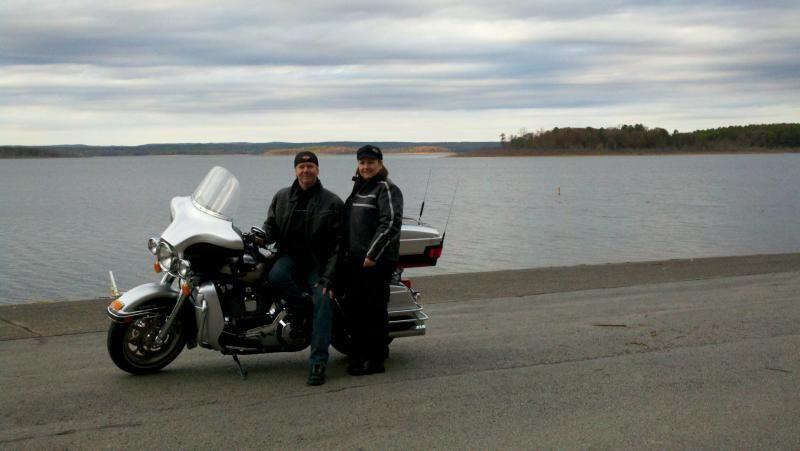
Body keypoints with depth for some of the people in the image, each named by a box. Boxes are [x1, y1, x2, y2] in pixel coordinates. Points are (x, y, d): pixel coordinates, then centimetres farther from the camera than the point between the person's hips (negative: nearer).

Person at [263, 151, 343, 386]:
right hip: (290, 254, 2)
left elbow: (338, 243, -3)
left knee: (322, 301, -23)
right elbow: (271, 226, 16)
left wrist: (329, 276, -13)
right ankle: (304, 304, -10)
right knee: (276, 275, -34)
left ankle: (318, 363, -20)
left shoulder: (332, 202, 1)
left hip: (318, 262, -2)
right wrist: (261, 237, -11)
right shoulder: (282, 197, 11)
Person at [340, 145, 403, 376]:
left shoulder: (387, 189, -7)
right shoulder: (359, 188, 20)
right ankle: (359, 355, 23)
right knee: (353, 308, 12)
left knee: (373, 309, -6)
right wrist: (345, 253, 16)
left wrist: (372, 255, -20)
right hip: (354, 259, 9)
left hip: (377, 261, -9)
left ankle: (376, 360, 1)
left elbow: (391, 223, -18)